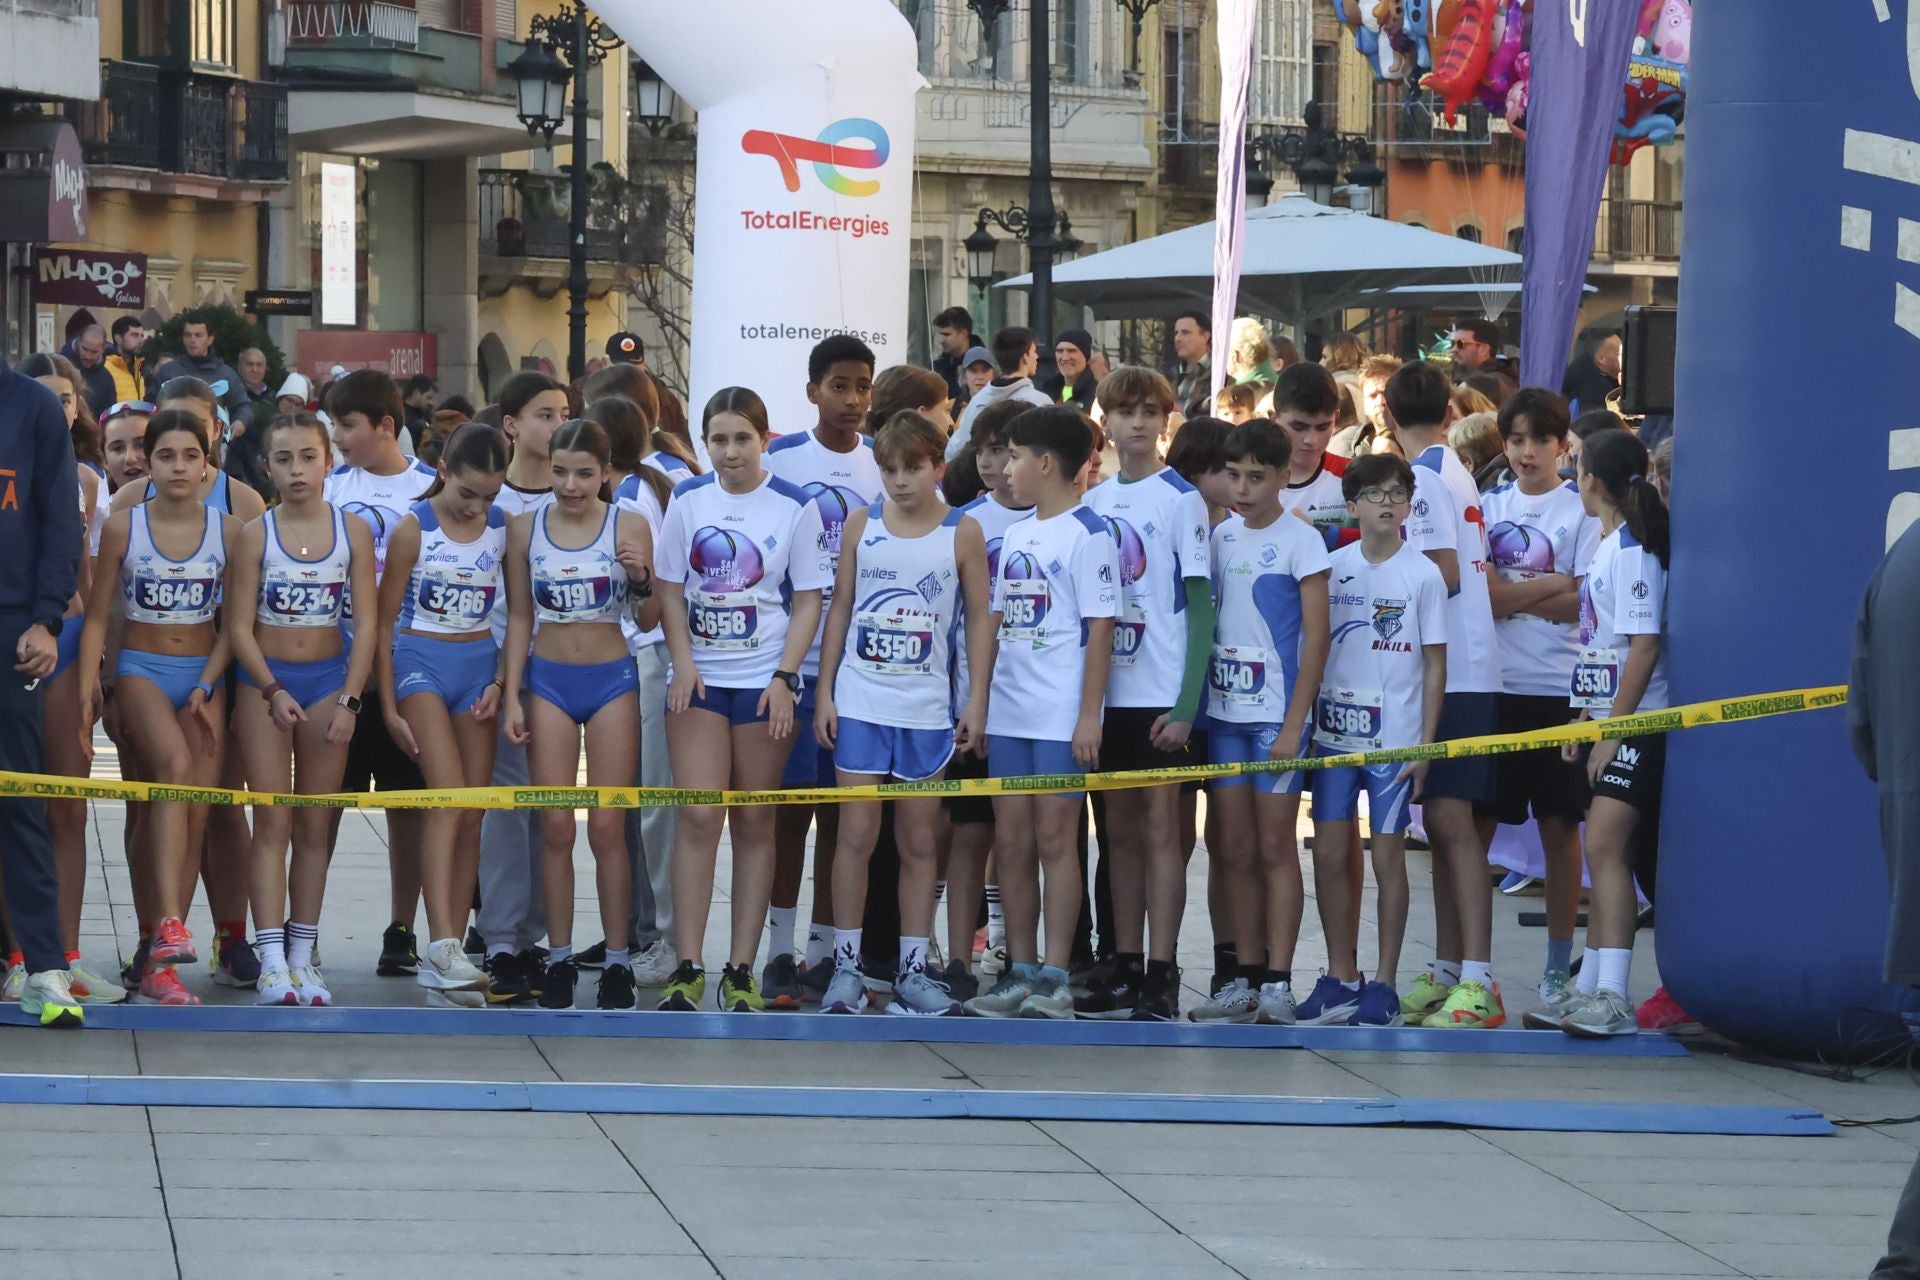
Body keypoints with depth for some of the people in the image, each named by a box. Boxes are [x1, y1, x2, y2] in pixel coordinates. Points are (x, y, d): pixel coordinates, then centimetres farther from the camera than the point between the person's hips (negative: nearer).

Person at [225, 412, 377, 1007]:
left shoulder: (353, 533, 1)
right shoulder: (255, 535, -2)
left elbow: (366, 623, -1)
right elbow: (240, 627, -4)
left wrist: (348, 699, -10)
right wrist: (273, 691, -15)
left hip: (328, 677, 1)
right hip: (264, 680, -1)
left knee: (315, 825, 4)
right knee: (271, 822, -5)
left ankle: (303, 954, 9)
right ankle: (272, 961, -9)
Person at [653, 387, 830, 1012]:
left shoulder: (796, 508, -2)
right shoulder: (688, 501, 4)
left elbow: (808, 601, 0)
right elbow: (670, 587, 8)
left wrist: (785, 678, -10)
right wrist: (683, 663, -5)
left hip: (765, 682, -1)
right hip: (699, 679, 1)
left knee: (755, 822, 3)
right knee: (698, 817, -7)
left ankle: (741, 971, 7)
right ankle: (688, 968, -6)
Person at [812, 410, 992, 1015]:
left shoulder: (962, 534, -1)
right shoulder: (862, 524, 3)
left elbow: (979, 619, 4)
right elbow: (840, 608, 7)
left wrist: (977, 701, -2)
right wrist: (824, 693, 3)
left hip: (927, 708, 0)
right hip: (860, 702, 0)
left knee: (920, 840, 6)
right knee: (856, 834, -2)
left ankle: (912, 970, 10)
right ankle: (846, 966, 4)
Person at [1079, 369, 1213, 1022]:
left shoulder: (1181, 498, -5)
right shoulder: (1093, 501, 11)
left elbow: (1200, 605, -8)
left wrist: (1186, 705, -14)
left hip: (1162, 694, -6)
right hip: (1107, 691, 6)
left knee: (1160, 827, -5)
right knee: (1120, 830, 10)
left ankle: (1161, 977, -5)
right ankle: (1125, 968, 16)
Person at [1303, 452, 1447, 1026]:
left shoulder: (1422, 575, -3)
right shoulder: (1331, 568, 5)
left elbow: (1435, 666, -1)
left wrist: (1425, 745, -6)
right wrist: (1304, 723, 5)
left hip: (1395, 739, -3)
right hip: (1335, 732, 3)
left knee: (1387, 857, 1)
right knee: (1328, 854, 2)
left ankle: (1383, 985, 8)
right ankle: (1340, 978, 13)